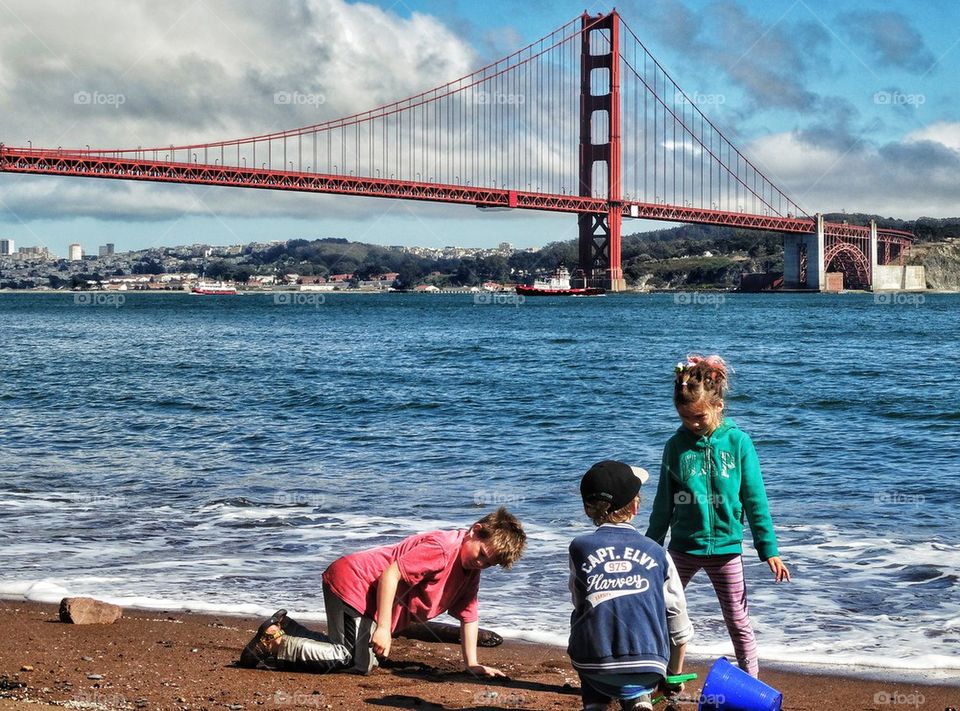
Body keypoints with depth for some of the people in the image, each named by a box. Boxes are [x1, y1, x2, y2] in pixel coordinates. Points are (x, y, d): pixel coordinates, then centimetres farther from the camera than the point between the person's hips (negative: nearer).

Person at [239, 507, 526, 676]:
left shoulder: (471, 571, 7)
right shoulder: (441, 548, -23)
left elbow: (468, 615, 11)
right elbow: (392, 573, -27)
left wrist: (471, 664, 3)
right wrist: (384, 627, -28)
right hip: (353, 580, -10)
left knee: (366, 661, 11)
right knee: (354, 662, -18)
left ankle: (285, 629, 15)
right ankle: (273, 644, -10)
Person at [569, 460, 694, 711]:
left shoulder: (579, 548, 3)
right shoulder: (657, 553, 6)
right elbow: (679, 624, 10)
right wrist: (674, 675, 25)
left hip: (594, 670, -1)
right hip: (648, 671, 1)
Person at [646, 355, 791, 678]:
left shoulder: (738, 442, -7)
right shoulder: (677, 445, -2)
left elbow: (755, 500, -3)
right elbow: (664, 503, 7)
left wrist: (769, 550, -3)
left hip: (726, 546, -2)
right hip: (683, 546, 2)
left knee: (738, 622, 5)